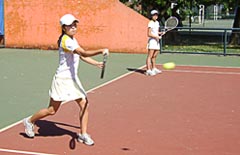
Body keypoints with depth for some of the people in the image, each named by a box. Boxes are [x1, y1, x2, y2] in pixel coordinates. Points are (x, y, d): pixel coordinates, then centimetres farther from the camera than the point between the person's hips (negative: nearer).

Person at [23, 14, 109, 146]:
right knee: (52, 110, 3)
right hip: (62, 79, -9)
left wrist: (97, 63, 8)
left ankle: (83, 134, 9)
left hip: (72, 79, 9)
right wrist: (100, 51, -42)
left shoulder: (72, 40, 11)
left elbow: (82, 57, 17)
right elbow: (84, 53, -32)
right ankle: (29, 121, 26)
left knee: (84, 104, -1)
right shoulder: (66, 40, -21)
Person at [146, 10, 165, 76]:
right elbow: (149, 34, -15)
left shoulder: (157, 23, 14)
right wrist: (156, 36, -21)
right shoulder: (151, 23, -11)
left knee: (154, 56, 16)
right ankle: (148, 70, -13)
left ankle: (154, 69, 26)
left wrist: (161, 33, 5)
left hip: (156, 41, 8)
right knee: (150, 56, -11)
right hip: (152, 40, -8)